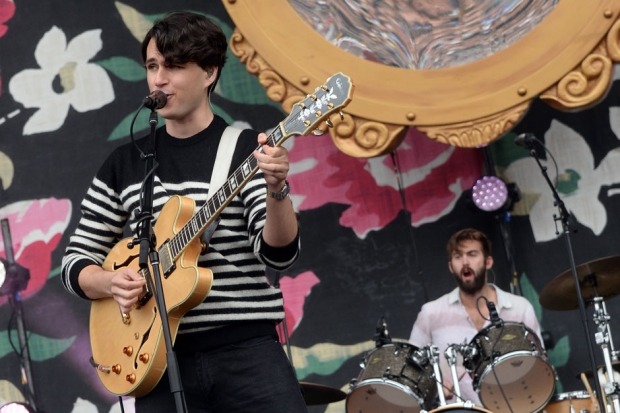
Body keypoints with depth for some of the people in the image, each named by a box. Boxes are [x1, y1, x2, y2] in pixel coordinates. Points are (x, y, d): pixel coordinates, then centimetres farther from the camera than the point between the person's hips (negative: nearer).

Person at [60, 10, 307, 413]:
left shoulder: (247, 149, 2)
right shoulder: (125, 163, 11)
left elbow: (279, 253, -9)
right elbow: (76, 262, 14)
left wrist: (277, 189, -27)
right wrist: (110, 281, -7)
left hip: (244, 347, -3)